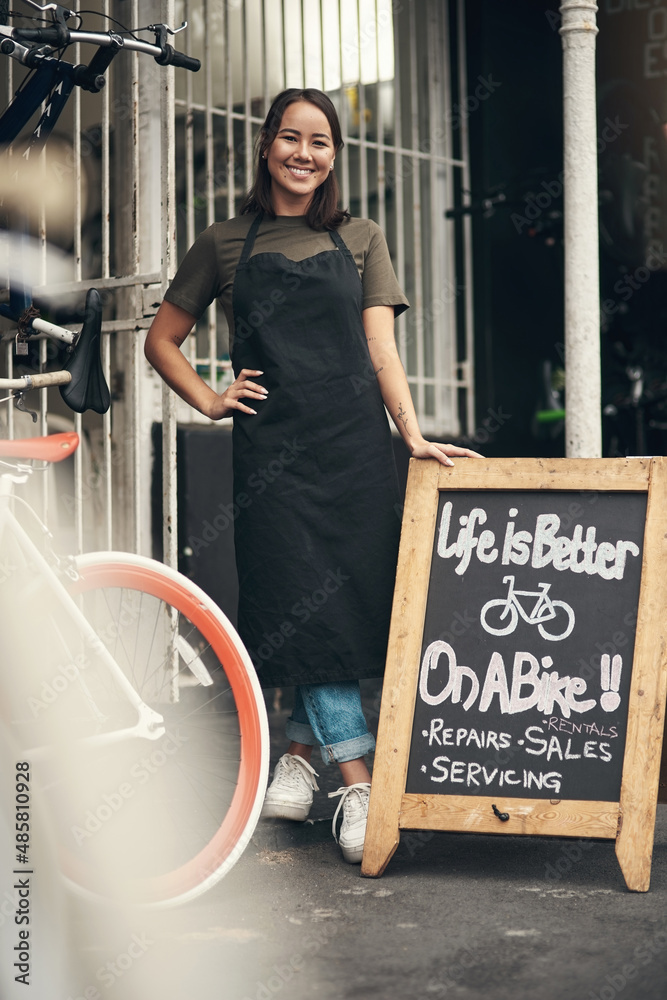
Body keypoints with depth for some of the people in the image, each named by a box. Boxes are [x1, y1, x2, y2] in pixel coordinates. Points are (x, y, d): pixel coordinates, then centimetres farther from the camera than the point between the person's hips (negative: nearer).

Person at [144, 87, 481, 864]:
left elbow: (381, 347, 5)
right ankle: (358, 781, -7)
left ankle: (301, 749, 19)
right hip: (273, 447, -1)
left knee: (354, 599, 0)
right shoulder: (224, 245, 11)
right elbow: (161, 341, 18)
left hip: (355, 442, 2)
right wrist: (209, 401, 4)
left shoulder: (360, 240, 14)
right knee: (303, 603, -9)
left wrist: (413, 434, -8)